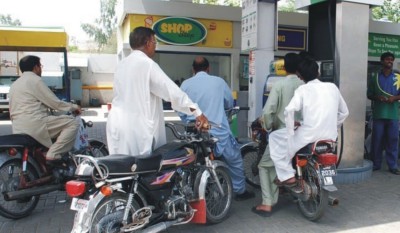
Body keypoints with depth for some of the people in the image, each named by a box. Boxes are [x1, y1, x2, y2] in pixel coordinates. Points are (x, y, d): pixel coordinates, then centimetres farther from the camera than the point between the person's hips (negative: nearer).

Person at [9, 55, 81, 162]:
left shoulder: (15, 84, 22)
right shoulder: (35, 80, -6)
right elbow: (54, 102, -8)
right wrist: (74, 107, 6)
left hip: (18, 129, 10)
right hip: (34, 124, -10)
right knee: (72, 123, -11)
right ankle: (53, 155, -18)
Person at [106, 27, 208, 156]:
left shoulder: (122, 64, 12)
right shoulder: (147, 64, -12)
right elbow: (172, 90, -17)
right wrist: (197, 112, -17)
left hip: (118, 124, 8)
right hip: (137, 127, -8)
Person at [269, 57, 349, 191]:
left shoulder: (303, 89, -4)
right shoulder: (332, 87, 11)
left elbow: (289, 110, -21)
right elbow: (344, 112, 18)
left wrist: (292, 129, -7)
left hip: (309, 136, -6)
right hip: (330, 137, 6)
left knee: (275, 137, 14)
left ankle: (287, 176, 4)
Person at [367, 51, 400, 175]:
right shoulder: (375, 78, 9)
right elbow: (369, 94, 9)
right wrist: (377, 97, -10)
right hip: (378, 114, 0)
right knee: (377, 139, 2)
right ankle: (376, 163, 13)